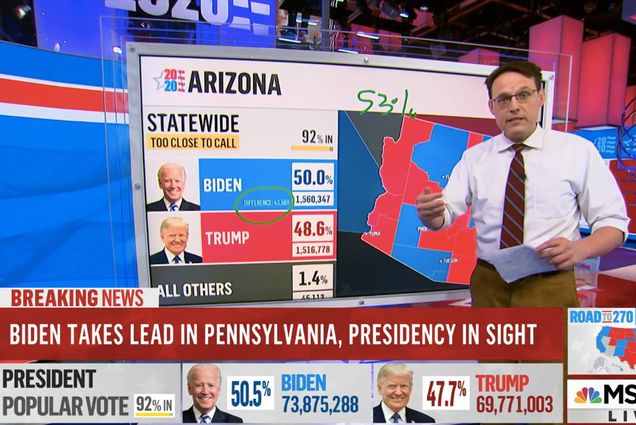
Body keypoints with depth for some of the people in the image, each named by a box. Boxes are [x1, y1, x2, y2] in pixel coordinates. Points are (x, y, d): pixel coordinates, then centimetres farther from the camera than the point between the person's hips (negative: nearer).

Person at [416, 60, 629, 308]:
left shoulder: (579, 151, -2)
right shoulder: (474, 157, 2)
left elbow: (613, 222, -2)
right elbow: (446, 213, -5)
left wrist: (579, 249, -22)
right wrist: (429, 213, -29)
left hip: (550, 289, -1)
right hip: (487, 285, 2)